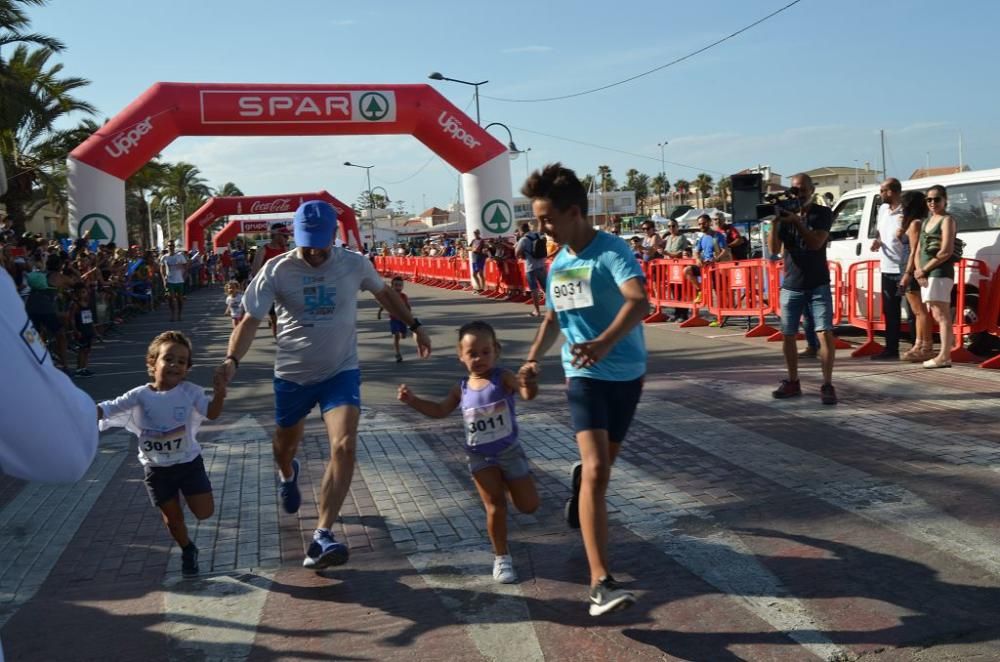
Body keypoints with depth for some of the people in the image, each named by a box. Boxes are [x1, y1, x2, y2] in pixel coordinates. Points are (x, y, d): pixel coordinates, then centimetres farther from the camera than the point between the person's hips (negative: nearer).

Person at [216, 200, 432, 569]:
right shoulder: (276, 271, -13)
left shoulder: (354, 264, -8)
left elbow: (384, 293, 12)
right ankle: (288, 476, 58)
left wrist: (414, 326, 14)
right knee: (286, 445, 19)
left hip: (341, 371, 0)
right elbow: (251, 319, -13)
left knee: (344, 447, -19)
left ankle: (322, 537, -15)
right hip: (292, 374, 1)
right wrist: (232, 360, -29)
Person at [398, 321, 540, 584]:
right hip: (479, 456, 1)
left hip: (509, 450, -1)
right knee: (495, 507, -3)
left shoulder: (503, 378, -11)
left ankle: (507, 484, 38)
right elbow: (440, 410, 14)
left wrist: (529, 380, -51)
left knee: (529, 505, 5)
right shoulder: (462, 388, 0)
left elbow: (528, 394, -29)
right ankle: (501, 557, 14)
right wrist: (413, 400, 3)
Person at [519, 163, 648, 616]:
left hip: (626, 374, -2)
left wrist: (605, 342, -48)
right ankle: (601, 583, -19)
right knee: (597, 471, -16)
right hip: (584, 375, 2)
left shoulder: (612, 251, -15)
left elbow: (639, 302, -32)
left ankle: (580, 478, 56)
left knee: (601, 463, 17)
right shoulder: (558, 263, 6)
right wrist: (534, 357, 7)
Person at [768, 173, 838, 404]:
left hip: (818, 286, -3)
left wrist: (797, 221, -24)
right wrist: (774, 223, -19)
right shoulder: (784, 213, 4)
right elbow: (774, 249, -5)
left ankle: (827, 385, -7)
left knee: (825, 334, -11)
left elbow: (816, 242, -16)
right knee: (787, 335, 7)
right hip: (791, 286, 3)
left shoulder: (822, 213, -1)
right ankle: (793, 383, 20)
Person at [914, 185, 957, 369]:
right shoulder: (927, 221, 19)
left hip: (940, 272, -9)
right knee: (938, 315, 9)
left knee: (942, 315, -10)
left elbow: (946, 251, -15)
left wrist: (924, 269, -11)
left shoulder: (947, 220, -6)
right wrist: (919, 271, -1)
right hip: (926, 274, 9)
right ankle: (945, 355, 12)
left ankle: (944, 356, -10)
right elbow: (919, 250, 16)